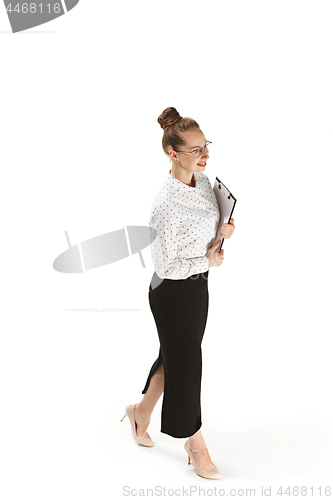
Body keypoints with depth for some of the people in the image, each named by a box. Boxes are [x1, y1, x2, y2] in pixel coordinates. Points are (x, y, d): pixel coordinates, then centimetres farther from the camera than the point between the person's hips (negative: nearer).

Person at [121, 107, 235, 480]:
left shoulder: (202, 180, -1)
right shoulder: (167, 204, -28)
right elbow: (165, 265, -24)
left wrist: (225, 229, -5)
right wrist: (208, 260, -13)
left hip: (198, 285, 8)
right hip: (174, 293, -8)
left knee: (175, 356, 22)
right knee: (184, 365, 7)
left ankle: (141, 411, 46)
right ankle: (196, 446, 26)